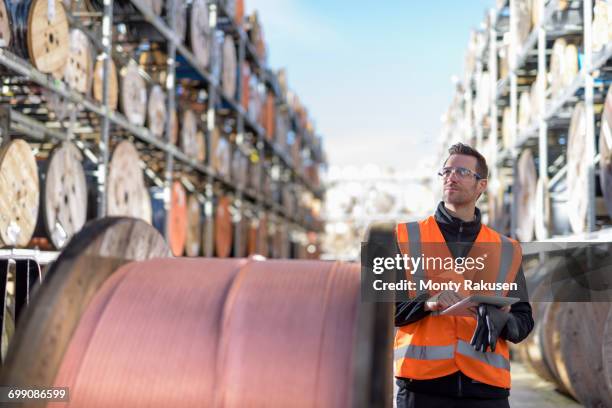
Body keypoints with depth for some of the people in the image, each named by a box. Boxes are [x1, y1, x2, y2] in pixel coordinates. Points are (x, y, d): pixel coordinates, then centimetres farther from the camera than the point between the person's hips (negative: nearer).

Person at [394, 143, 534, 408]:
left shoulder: (506, 250, 15)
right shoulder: (406, 238, 8)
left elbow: (524, 319, 14)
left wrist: (501, 320, -9)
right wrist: (428, 302, -15)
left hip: (486, 385, 2)